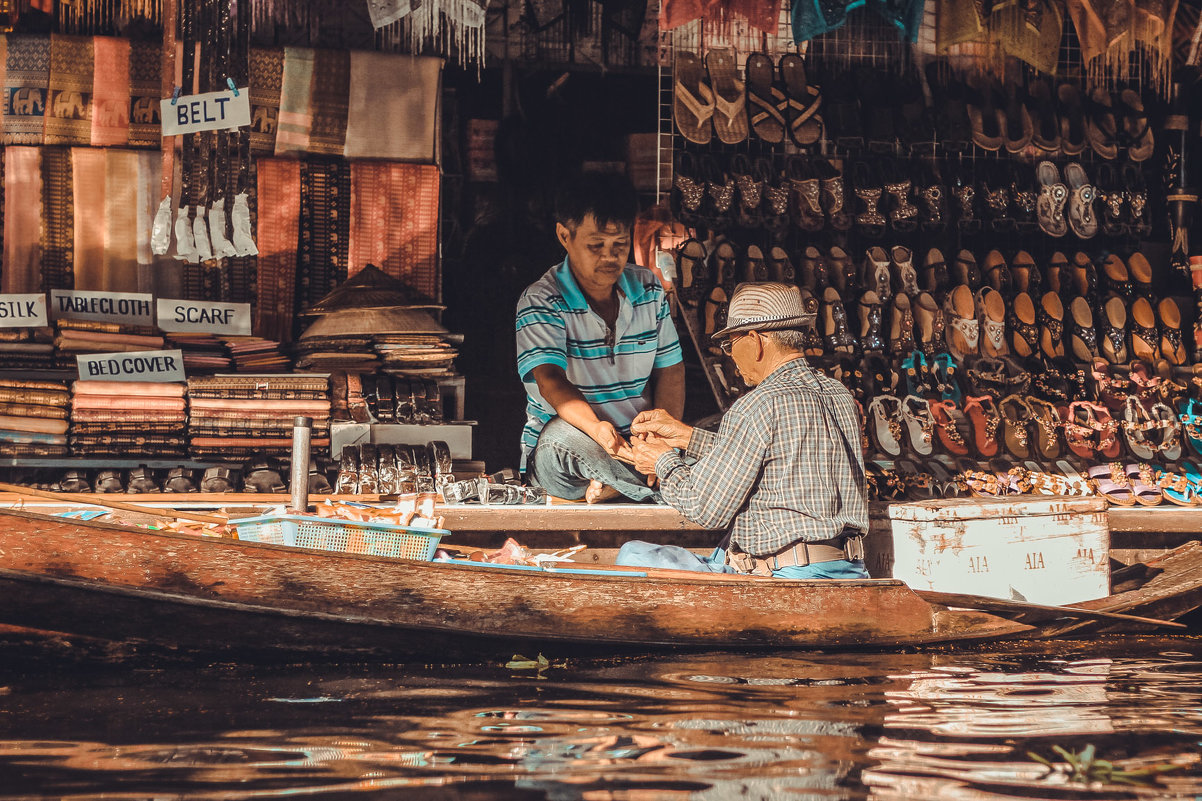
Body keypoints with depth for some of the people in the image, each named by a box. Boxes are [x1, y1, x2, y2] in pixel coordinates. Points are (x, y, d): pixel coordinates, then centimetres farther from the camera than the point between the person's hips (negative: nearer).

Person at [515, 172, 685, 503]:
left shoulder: (648, 290, 8)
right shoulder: (540, 302, -8)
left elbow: (670, 371, 9)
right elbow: (550, 381, -23)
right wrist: (597, 429, -44)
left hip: (637, 445, 4)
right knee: (561, 434, -40)